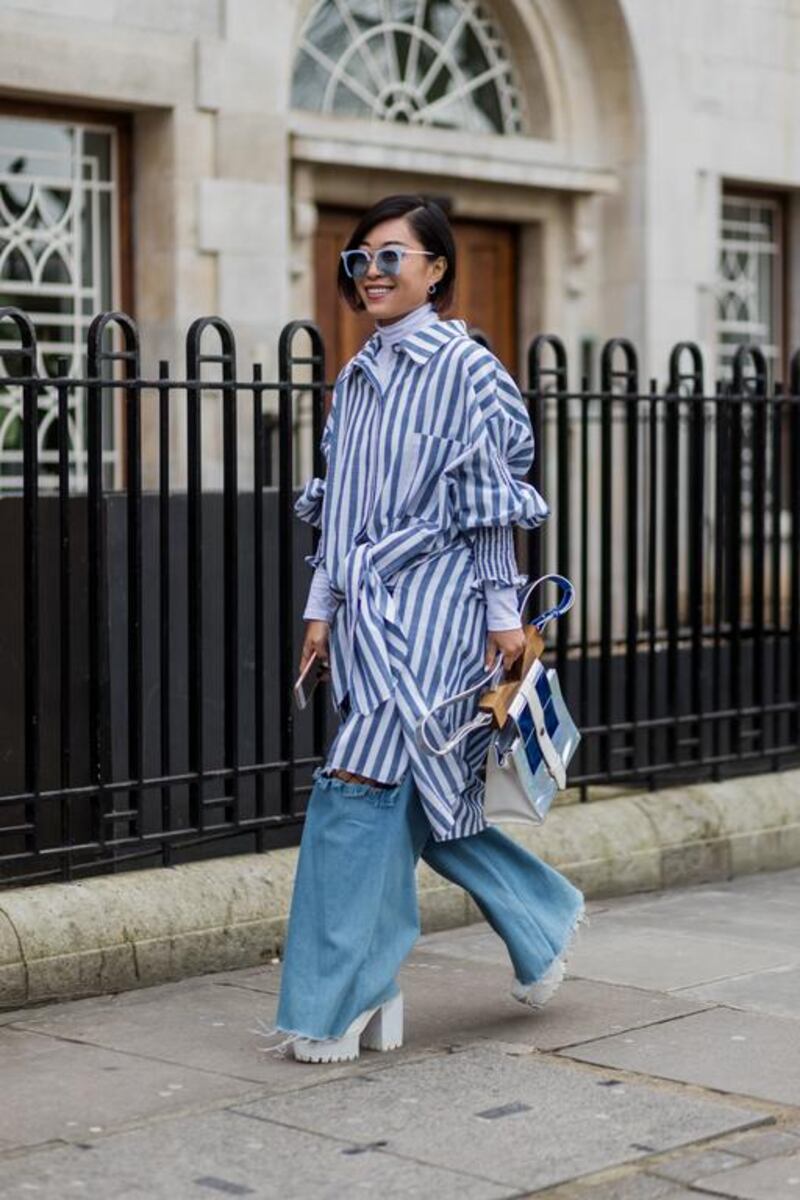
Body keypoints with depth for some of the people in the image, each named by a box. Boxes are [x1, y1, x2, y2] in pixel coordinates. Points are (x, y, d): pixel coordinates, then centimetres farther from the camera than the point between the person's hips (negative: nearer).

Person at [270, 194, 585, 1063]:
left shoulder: (464, 367, -5)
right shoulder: (356, 379, 15)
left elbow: (487, 504, -7)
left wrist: (503, 612, -8)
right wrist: (321, 607, 14)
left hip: (430, 608, -7)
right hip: (367, 609, 7)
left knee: (364, 788, -11)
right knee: (416, 796, 10)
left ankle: (340, 1000, -4)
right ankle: (541, 918, 28)